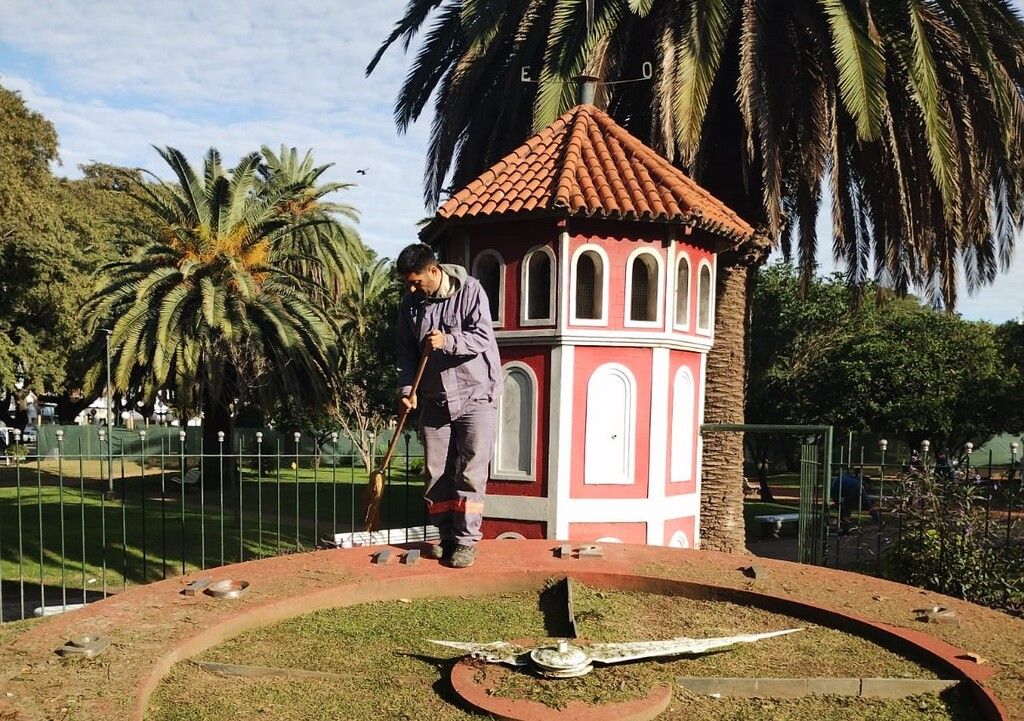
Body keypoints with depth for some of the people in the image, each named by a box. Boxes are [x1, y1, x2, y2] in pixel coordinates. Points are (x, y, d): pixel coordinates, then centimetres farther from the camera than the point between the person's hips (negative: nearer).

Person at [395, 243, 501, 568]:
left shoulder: (469, 291, -10)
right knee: (436, 473, 7)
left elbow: (482, 337, -17)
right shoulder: (410, 303, 4)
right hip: (434, 400, 5)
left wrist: (447, 341, -32)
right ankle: (447, 536, 19)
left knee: (470, 473, -5)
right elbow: (405, 351, 8)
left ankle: (466, 541, 3)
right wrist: (407, 387, -5)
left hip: (475, 397, -5)